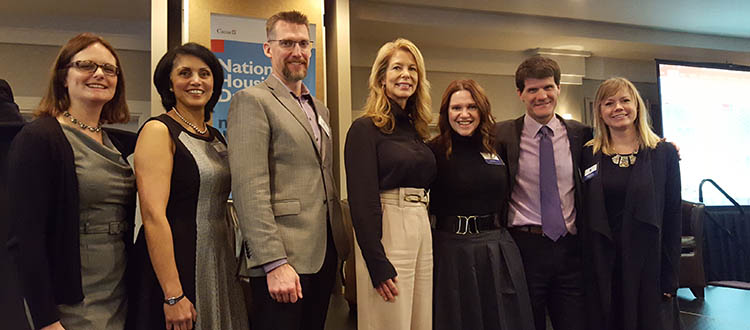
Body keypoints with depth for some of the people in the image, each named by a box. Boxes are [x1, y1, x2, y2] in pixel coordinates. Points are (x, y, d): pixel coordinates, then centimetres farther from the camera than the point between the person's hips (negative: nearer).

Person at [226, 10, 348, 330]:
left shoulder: (320, 109, 17)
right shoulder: (252, 100, -7)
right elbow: (250, 189, -16)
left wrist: (342, 242, 12)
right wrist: (275, 263, -21)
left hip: (325, 253, 7)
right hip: (281, 259, -7)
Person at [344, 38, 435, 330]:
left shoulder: (416, 129, 13)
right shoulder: (365, 129, -8)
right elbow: (362, 201, -14)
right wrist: (378, 265, -18)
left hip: (422, 230, 7)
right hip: (386, 232, -7)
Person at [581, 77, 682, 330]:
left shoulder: (665, 153, 2)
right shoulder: (588, 155, 3)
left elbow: (673, 219, 1)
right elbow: (582, 215, 4)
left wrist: (670, 278, -3)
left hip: (648, 264, 0)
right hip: (601, 268, 1)